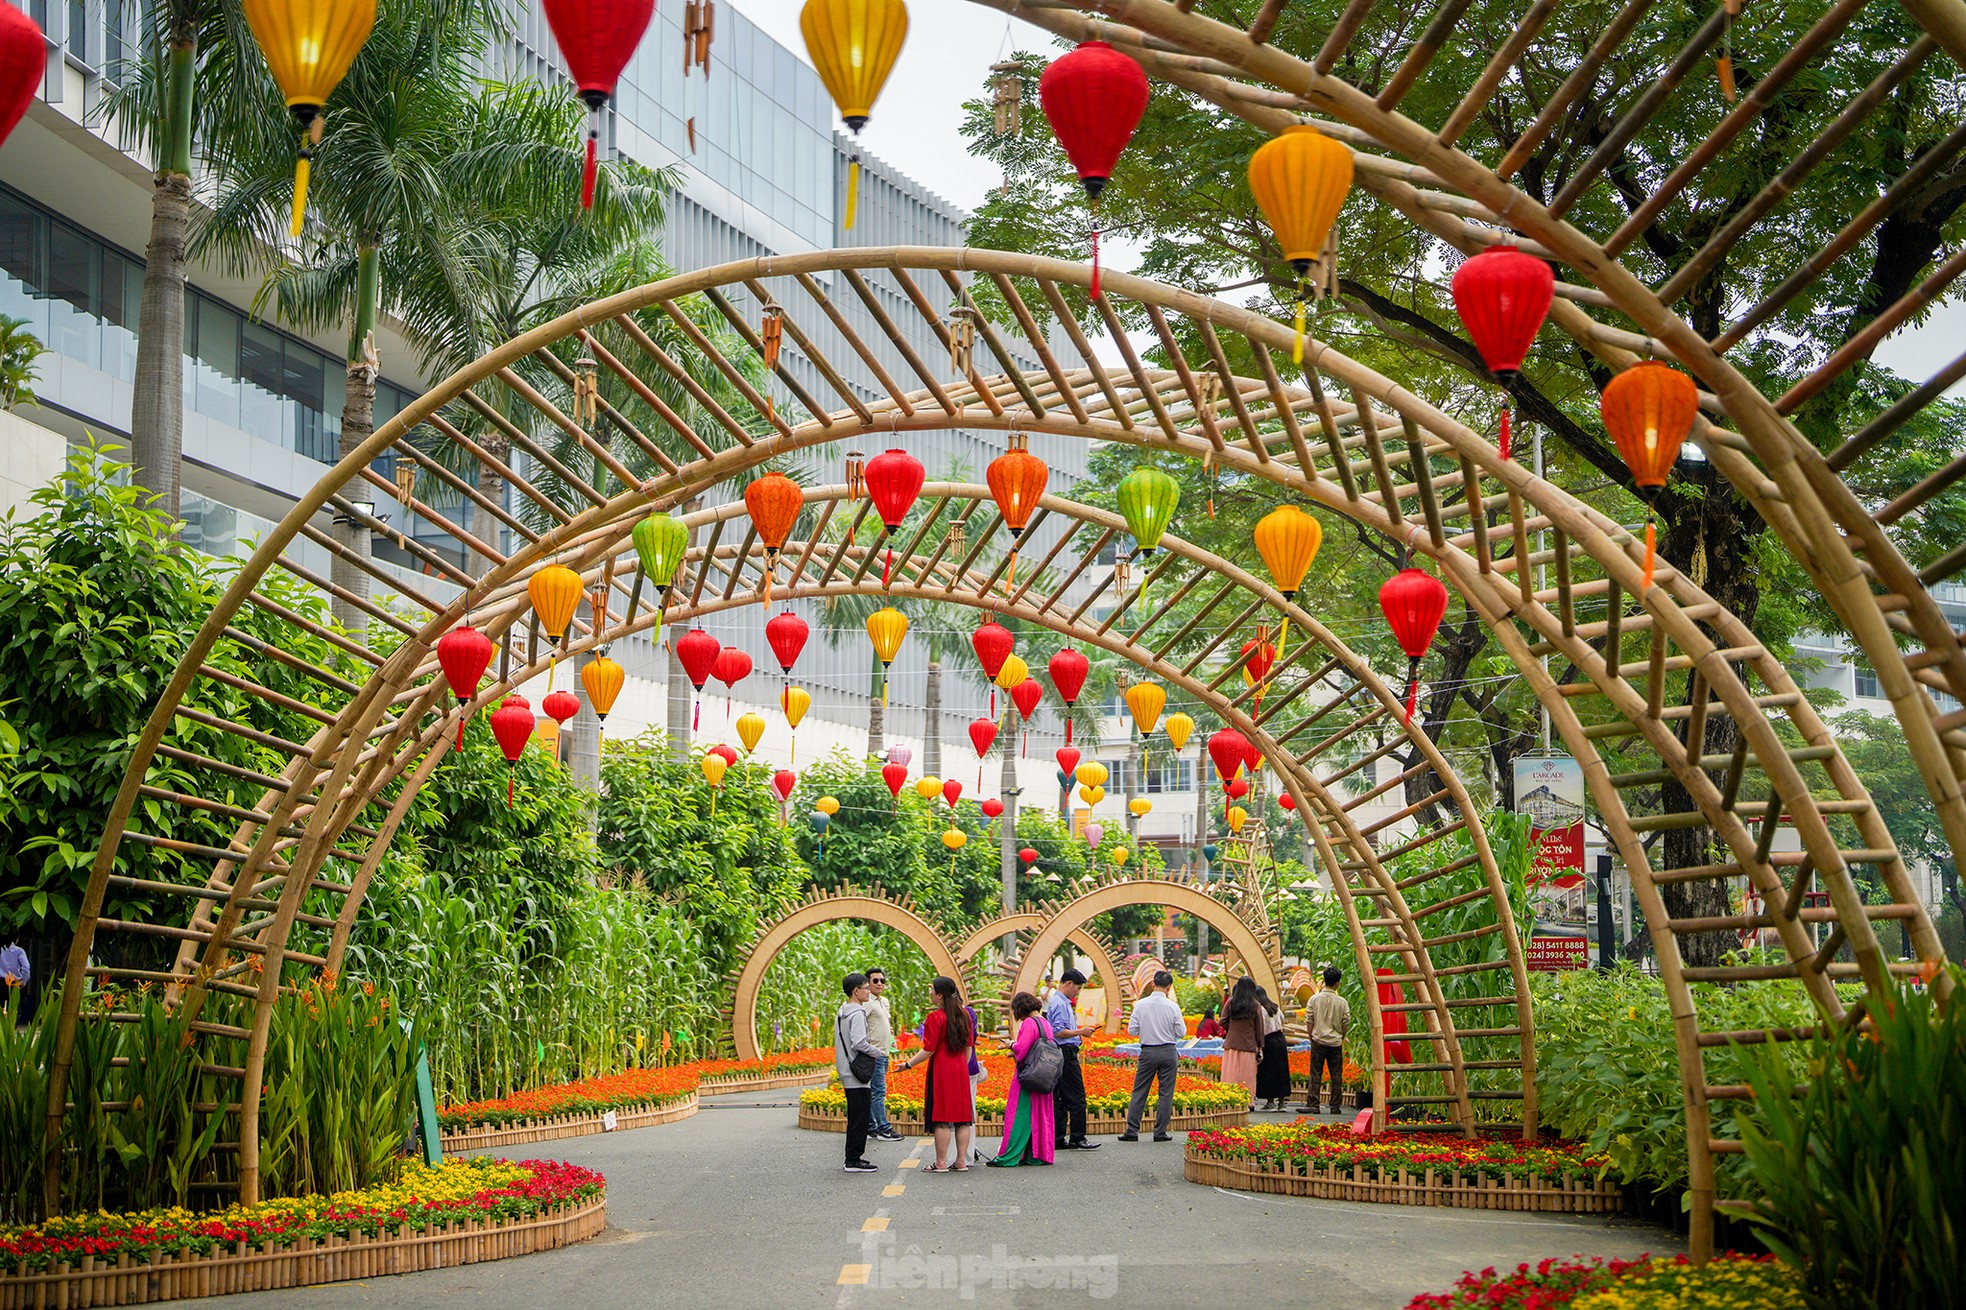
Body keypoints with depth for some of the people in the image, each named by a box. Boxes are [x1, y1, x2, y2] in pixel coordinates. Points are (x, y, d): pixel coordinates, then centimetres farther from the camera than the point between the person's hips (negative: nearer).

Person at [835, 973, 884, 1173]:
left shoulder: (841, 1014, 14)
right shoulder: (857, 1014, -16)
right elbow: (859, 1043, -26)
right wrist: (877, 1052, -11)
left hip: (847, 1074, 10)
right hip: (858, 1075, -10)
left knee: (856, 1117, 15)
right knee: (859, 1118, -6)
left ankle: (853, 1157, 20)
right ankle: (854, 1160, -5)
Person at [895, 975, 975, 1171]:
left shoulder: (935, 1017, -13)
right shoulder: (964, 1015, 9)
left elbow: (928, 1050, -13)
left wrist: (908, 1064, -4)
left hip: (941, 1071, -7)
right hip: (961, 1070, 7)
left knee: (942, 1119, -4)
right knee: (962, 1117, 7)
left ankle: (941, 1163, -2)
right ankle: (961, 1161, 10)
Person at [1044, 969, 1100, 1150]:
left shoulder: (1063, 1002, 19)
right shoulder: (1060, 1004, -14)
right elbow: (1059, 1032, -22)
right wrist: (1080, 1032, -14)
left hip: (1062, 1054, 11)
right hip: (1065, 1053, -11)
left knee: (1059, 1099, 9)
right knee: (1076, 1096, -9)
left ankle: (1059, 1139, 10)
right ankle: (1077, 1138, -8)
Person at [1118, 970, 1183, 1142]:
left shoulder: (1140, 1005, -5)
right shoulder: (1172, 1007, -8)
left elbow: (1132, 1030, -1)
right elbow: (1181, 1033, -2)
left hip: (1147, 1052, 1)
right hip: (1168, 1052, -1)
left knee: (1139, 1092, 7)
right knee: (1166, 1093, 6)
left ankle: (1132, 1131, 4)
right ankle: (1160, 1132, 6)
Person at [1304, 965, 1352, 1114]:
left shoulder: (1314, 999, -3)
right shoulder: (1342, 1002, -3)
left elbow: (1309, 1021, 0)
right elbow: (1346, 1023, 2)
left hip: (1318, 1041, 0)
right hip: (1336, 1042, 0)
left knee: (1315, 1074, 1)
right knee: (1336, 1076, 7)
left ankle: (1312, 1105, -3)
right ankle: (1334, 1106, 8)